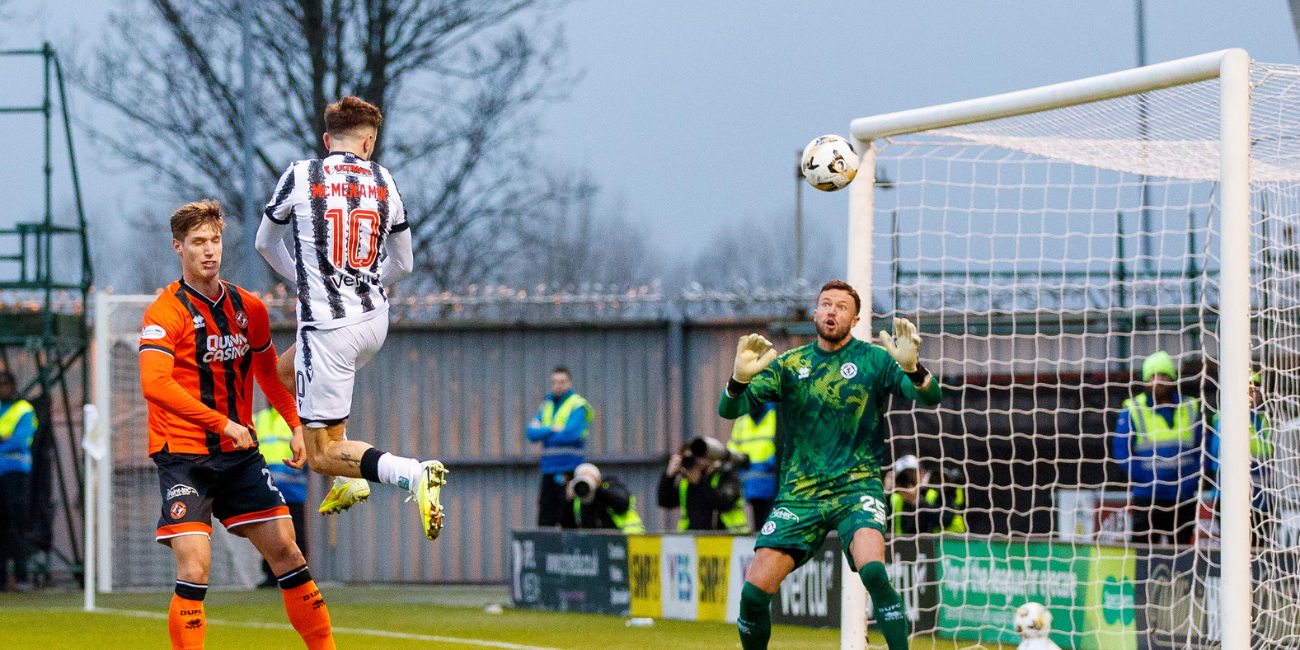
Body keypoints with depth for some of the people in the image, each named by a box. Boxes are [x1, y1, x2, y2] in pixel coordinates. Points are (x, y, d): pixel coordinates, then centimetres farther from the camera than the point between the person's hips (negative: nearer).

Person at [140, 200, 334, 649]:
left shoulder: (248, 308, 9)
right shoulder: (165, 313, -10)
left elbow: (268, 372, 26)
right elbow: (155, 385, -24)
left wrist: (296, 425, 17)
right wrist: (223, 423, -26)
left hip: (239, 454, 5)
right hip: (184, 455, -5)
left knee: (285, 552, 1)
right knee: (195, 569, -15)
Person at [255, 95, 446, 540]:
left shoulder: (300, 177, -5)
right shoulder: (383, 183, 5)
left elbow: (265, 243, 12)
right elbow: (402, 264, 15)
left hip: (328, 328, -6)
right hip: (375, 321, 6)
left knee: (323, 457, -2)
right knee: (288, 370, 33)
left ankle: (415, 474, -27)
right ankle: (350, 481, 25)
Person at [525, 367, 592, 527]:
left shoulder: (577, 405, -2)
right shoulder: (546, 405, 17)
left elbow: (571, 433, -15)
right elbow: (531, 432, 8)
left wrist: (541, 433, -3)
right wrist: (551, 429, -10)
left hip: (569, 470, -6)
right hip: (549, 470, 6)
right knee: (545, 520, 2)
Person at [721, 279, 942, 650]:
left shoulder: (874, 360, 2)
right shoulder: (789, 365, 7)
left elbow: (930, 398, -10)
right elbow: (729, 410, 0)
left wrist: (912, 369, -33)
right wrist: (740, 378, -23)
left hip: (857, 487, -2)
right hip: (799, 493, 2)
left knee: (872, 570, -30)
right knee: (754, 591, -8)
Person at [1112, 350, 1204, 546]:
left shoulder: (1190, 409, 10)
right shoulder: (1134, 410, 1)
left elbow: (1201, 449, 11)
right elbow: (1121, 450, -1)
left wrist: (1190, 482, -3)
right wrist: (1144, 478, -11)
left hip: (1183, 497, 3)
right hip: (1148, 497, -3)